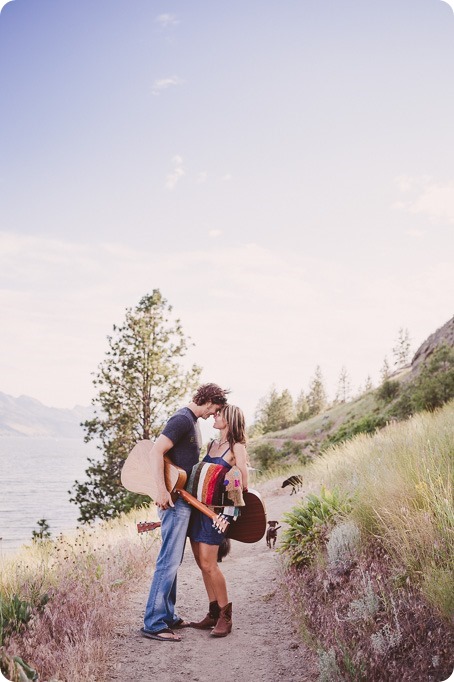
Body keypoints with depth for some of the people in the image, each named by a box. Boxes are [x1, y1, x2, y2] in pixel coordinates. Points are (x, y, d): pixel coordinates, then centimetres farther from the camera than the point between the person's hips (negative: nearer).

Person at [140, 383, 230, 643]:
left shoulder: (193, 421, 16)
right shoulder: (182, 419, -15)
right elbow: (156, 451, -24)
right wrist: (162, 491, -28)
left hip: (184, 500, 10)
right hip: (174, 501, -10)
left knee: (174, 561, 14)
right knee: (169, 561, -8)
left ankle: (168, 616, 23)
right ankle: (154, 623, -3)